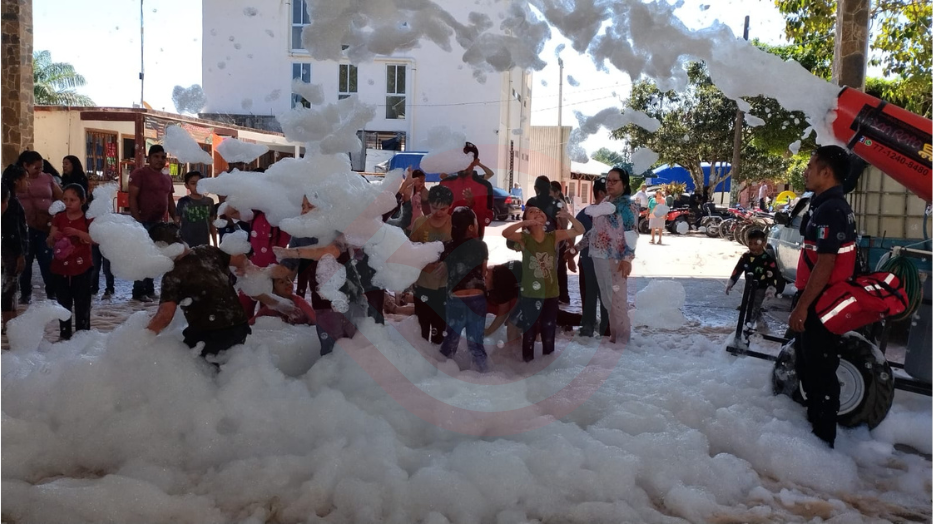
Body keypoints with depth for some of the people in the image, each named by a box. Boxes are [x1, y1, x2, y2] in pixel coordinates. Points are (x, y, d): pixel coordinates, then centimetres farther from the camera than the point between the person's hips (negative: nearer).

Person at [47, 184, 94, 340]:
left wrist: (78, 233, -28)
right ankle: (64, 335, 21)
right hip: (61, 267, 3)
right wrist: (53, 237, -16)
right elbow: (50, 244, 6)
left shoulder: (88, 219, -5)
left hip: (81, 266, -3)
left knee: (82, 303, 2)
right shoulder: (59, 218, 4)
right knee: (63, 303, 11)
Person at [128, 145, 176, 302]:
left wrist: (175, 219, 12)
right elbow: (132, 198, -12)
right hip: (144, 223, -7)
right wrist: (138, 221, -18)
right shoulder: (139, 174, -6)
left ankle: (149, 290, 18)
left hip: (160, 223, 7)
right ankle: (139, 292, -2)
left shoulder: (167, 178, 16)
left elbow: (170, 200, 22)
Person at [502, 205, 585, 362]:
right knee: (530, 332, 8)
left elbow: (580, 230, -4)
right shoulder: (524, 238, -7)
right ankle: (528, 360, 22)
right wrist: (525, 223, -35)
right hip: (530, 295, -2)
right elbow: (505, 233, -24)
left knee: (549, 333, 14)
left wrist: (568, 216, -21)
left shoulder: (554, 236, -1)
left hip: (551, 294, 2)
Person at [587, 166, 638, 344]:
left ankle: (621, 338, 7)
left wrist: (627, 259, -21)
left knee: (617, 299, -2)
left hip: (615, 259, -7)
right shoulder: (604, 202, 15)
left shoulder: (626, 204, -8)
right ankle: (613, 333, 22)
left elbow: (632, 233, -15)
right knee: (607, 298, 12)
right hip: (599, 257, 8)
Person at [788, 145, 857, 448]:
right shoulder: (830, 207, 14)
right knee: (808, 367, 20)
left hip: (821, 306, -11)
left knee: (819, 372, -2)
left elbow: (824, 265, -24)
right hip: (819, 303, 11)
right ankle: (814, 423, 33)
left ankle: (822, 438, 8)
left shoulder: (829, 210, -19)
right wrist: (803, 302, 22)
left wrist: (802, 306, -22)